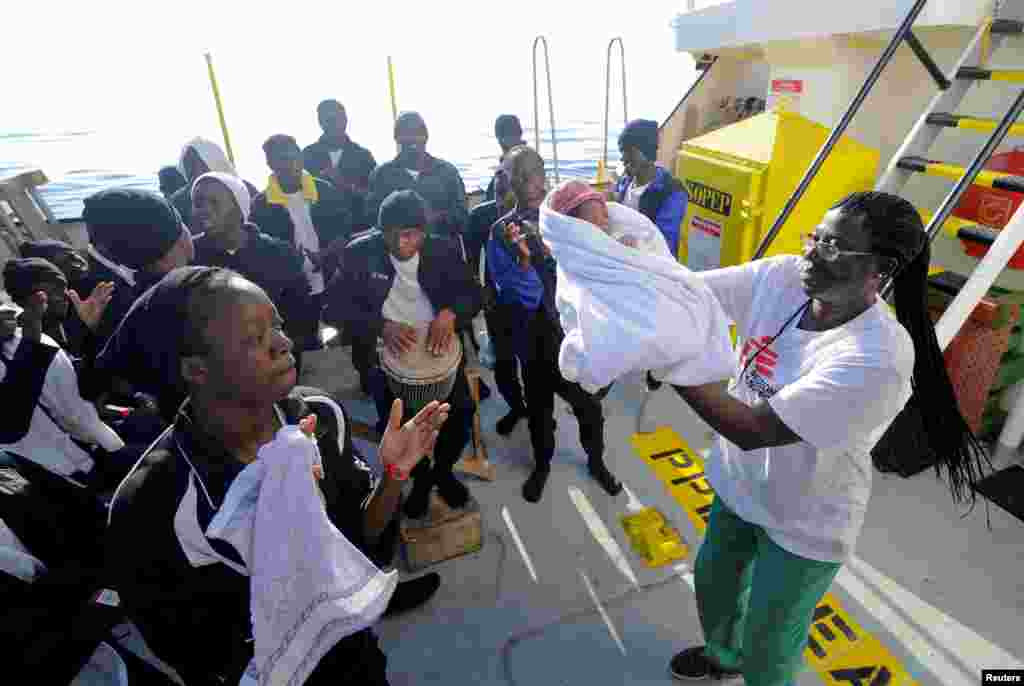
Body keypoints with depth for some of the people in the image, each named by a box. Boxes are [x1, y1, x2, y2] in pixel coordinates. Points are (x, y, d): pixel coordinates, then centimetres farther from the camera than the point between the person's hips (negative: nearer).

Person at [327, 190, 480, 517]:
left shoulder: (443, 250, -1)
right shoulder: (361, 252, -5)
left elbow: (473, 293, 0)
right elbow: (336, 304, -7)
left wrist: (450, 313, -22)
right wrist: (381, 326, -22)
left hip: (437, 346, 1)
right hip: (387, 352, -1)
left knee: (461, 412, -11)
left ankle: (443, 470, 22)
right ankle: (420, 476, 20)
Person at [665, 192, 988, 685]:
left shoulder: (878, 357, -34)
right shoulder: (781, 276, -15)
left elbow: (752, 429, -35)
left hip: (805, 524, -6)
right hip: (739, 485, 6)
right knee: (712, 582, 31)